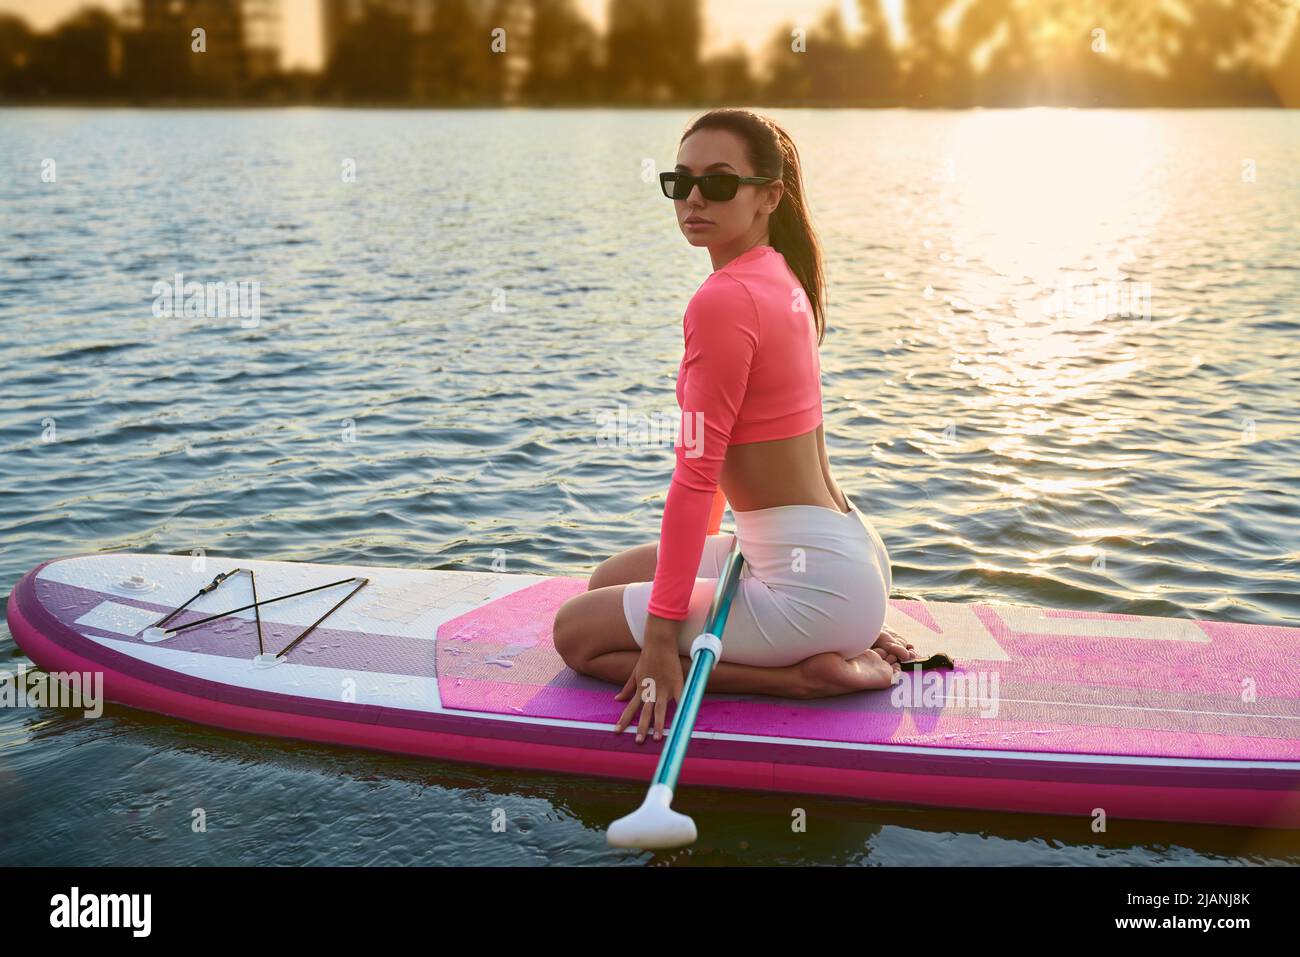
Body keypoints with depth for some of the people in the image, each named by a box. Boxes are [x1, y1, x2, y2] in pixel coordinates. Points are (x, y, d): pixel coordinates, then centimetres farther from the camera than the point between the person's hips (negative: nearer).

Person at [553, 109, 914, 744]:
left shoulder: (725, 299, -19)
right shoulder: (781, 276, 10)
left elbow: (695, 475, -19)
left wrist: (661, 635, -16)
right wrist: (705, 544, 27)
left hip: (812, 581, -9)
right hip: (848, 551, 10)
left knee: (577, 632, 2)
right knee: (611, 579, 25)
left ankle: (805, 674, -4)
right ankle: (841, 641, 13)